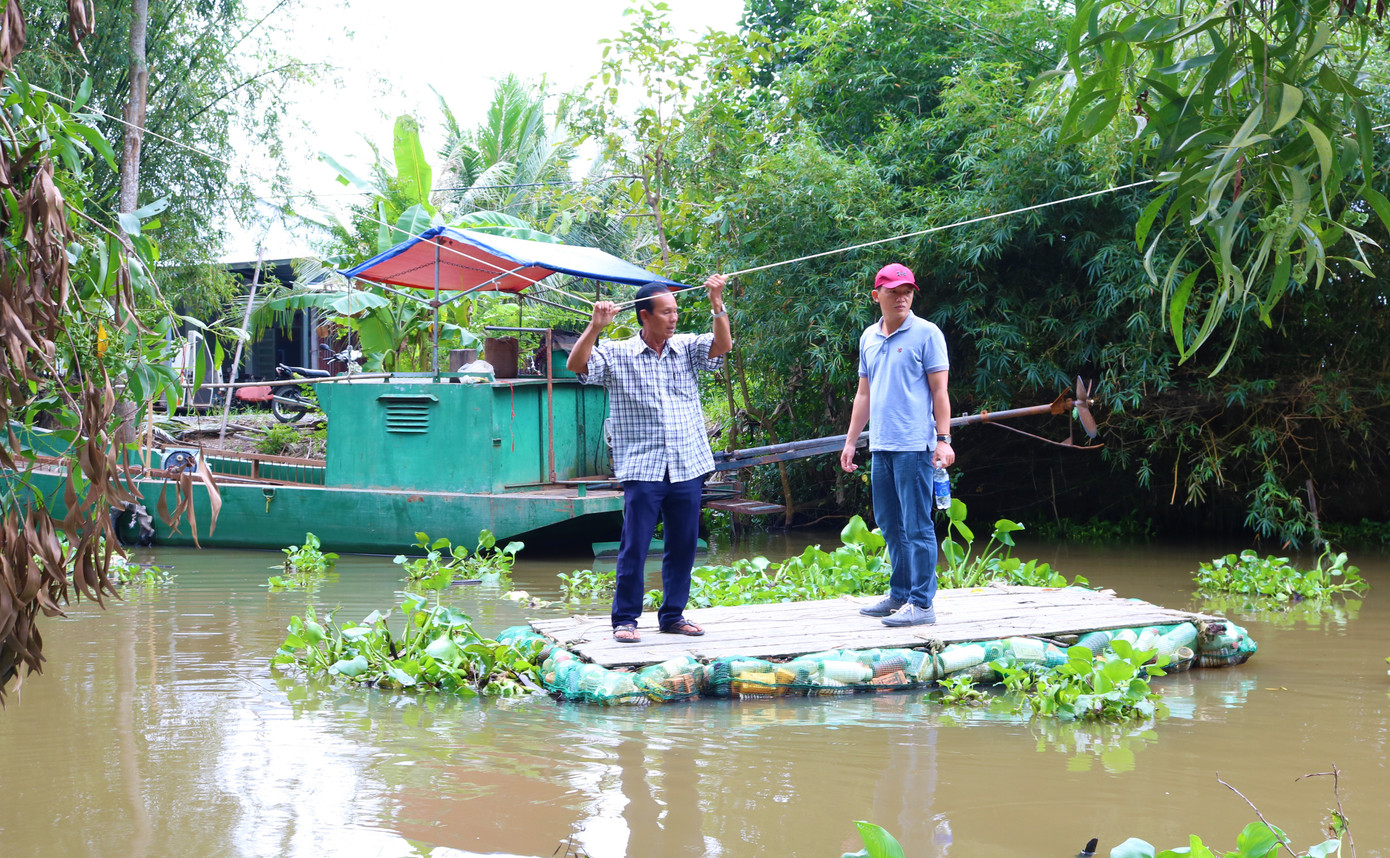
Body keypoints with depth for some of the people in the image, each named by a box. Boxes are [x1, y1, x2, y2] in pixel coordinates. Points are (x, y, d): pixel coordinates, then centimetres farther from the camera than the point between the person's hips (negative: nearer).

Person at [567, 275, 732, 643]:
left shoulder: (687, 348, 10)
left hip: (688, 467, 3)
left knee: (683, 546, 9)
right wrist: (595, 328, -21)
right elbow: (576, 365, -8)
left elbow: (723, 346, -4)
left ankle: (673, 615, 21)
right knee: (634, 547, -5)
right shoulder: (616, 354, 3)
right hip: (642, 469, -3)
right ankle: (625, 619, 4)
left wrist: (717, 305, -16)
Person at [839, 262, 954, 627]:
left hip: (914, 446, -7)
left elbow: (939, 391, -5)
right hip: (881, 446, 7)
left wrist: (943, 439, -12)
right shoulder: (869, 338, 15)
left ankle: (921, 603, -4)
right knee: (890, 525, 12)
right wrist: (850, 441, 18)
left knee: (916, 526, -6)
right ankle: (899, 595, 21)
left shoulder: (926, 334, -3)